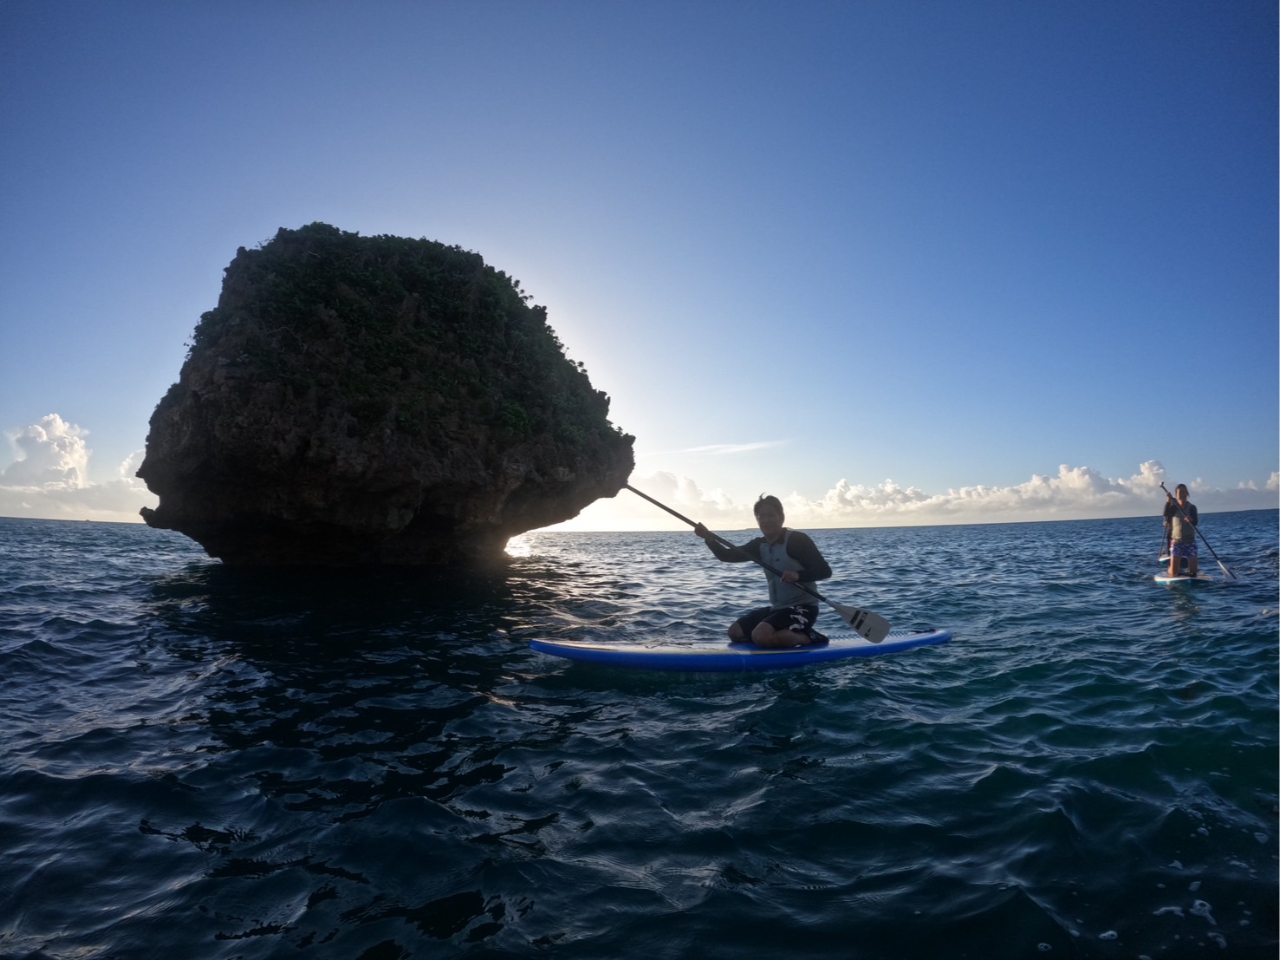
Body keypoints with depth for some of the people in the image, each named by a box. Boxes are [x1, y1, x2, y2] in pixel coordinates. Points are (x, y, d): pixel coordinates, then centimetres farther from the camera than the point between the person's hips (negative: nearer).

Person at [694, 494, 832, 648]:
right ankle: (787, 635, 12)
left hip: (802, 608, -8)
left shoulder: (797, 540, -15)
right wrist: (709, 538, -17)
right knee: (735, 632, 7)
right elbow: (727, 555, 1)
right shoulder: (760, 545, 6)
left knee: (761, 636, -28)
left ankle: (809, 637, -7)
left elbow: (825, 570, -19)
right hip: (777, 607, 8)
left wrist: (798, 575, -37)